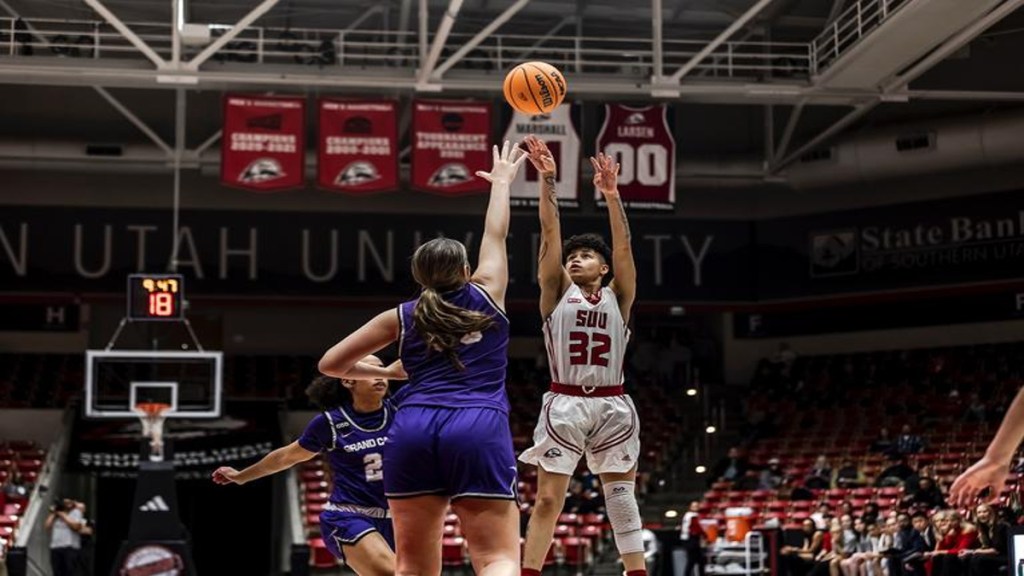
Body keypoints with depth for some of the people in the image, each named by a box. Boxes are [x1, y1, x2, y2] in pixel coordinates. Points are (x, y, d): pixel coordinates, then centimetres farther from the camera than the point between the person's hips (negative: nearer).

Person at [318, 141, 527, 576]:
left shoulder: (403, 317, 17)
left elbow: (331, 364, 20)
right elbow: (495, 235, 32)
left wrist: (384, 372, 34)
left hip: (413, 429, 2)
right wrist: (501, 181, 48)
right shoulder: (485, 297, 15)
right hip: (479, 428, -2)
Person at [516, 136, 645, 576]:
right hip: (564, 404, -1)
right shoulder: (557, 292, 7)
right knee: (547, 498, -1)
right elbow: (550, 235, -3)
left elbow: (623, 244, -6)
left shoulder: (618, 296, 7)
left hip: (612, 405, 1)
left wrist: (611, 194, -19)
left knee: (622, 497, 4)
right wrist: (547, 181, -13)